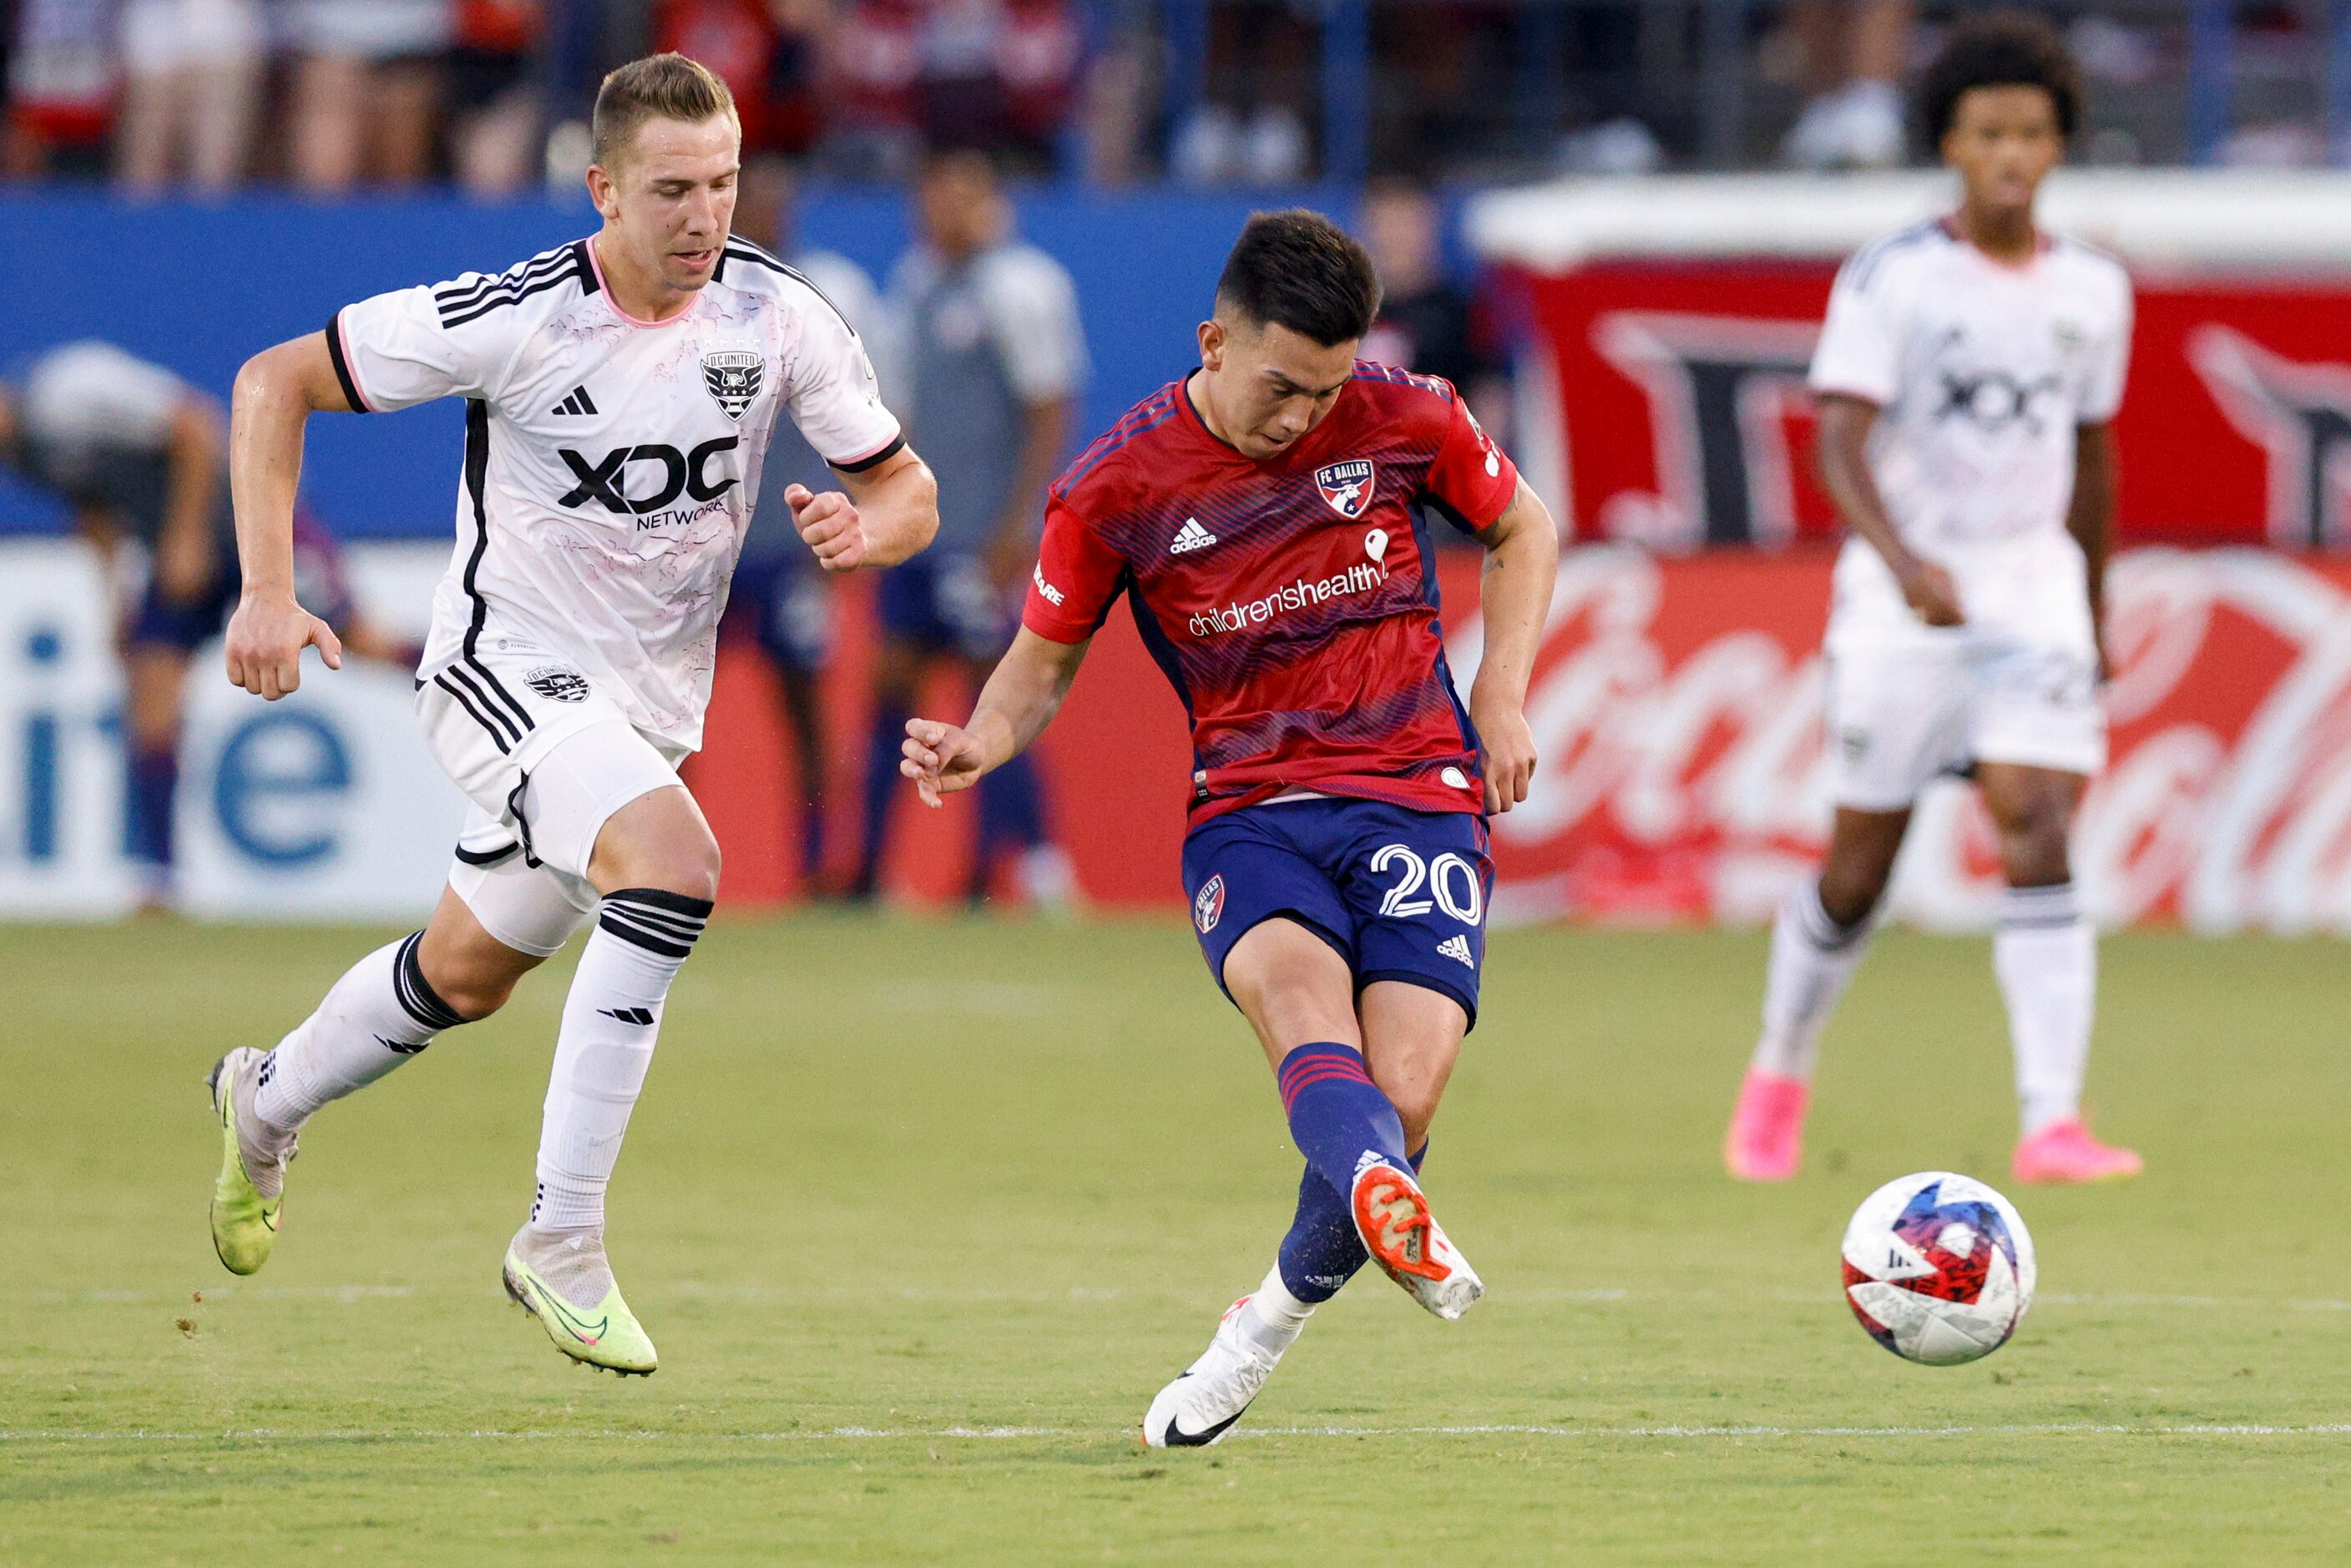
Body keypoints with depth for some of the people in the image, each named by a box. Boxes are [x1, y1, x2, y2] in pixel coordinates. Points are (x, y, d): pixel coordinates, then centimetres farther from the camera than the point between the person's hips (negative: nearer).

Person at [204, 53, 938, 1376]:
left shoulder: (779, 317, -10)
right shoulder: (515, 321, -20)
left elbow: (909, 491, 0)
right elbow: (275, 381, -12)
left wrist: (865, 529, -24)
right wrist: (268, 592, -19)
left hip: (652, 702, 6)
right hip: (510, 673, -6)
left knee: (468, 977, 21)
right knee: (675, 864, -31)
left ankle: (269, 1103, 53)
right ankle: (563, 1242, -26)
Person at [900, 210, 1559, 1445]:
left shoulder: (1404, 421, 1)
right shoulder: (1117, 488, -1)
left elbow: (1521, 526, 19)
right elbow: (1046, 656, 11)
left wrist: (1501, 695, 6)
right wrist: (981, 742, -11)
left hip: (1420, 797, 1)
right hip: (1248, 811, 0)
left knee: (1400, 1099, -17)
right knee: (1294, 984, -35)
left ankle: (1269, 1326, 9)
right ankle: (1388, 1210, -64)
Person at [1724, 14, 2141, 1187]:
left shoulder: (2092, 290, 6)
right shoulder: (1887, 281, -8)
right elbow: (1840, 441, -19)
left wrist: (2096, 617, 24)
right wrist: (1906, 563, -35)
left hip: (2034, 590, 2)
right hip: (1902, 600, -2)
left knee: (2038, 831, -16)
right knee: (1859, 869, 5)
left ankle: (2052, 1126, -22)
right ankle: (1780, 1077, 31)